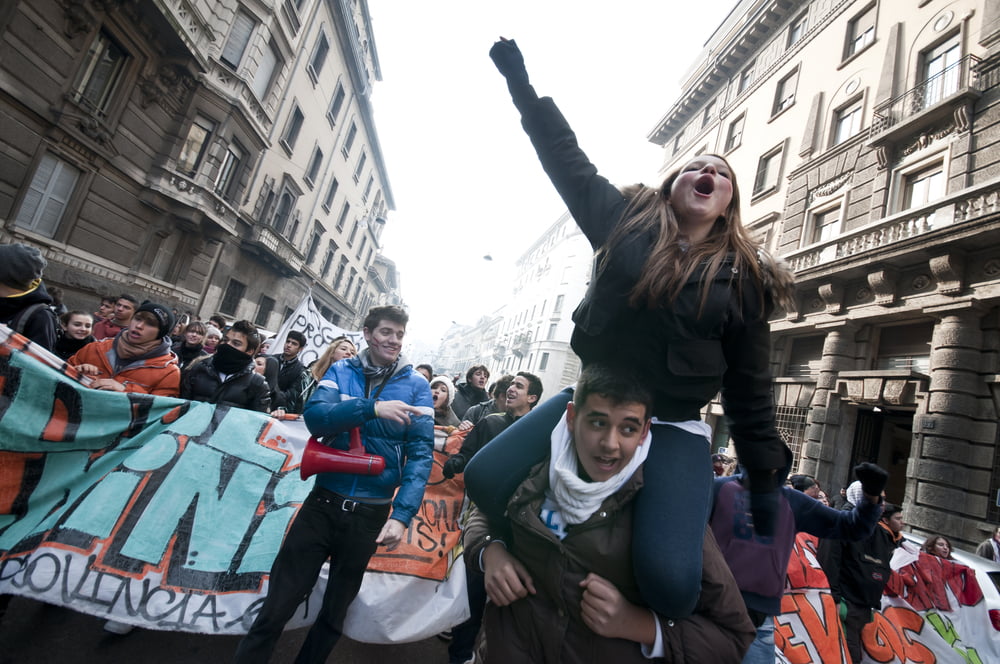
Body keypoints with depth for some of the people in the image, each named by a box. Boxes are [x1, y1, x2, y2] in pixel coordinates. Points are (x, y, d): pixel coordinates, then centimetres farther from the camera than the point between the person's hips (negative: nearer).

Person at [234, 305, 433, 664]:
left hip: (370, 514, 0)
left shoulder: (416, 385, -6)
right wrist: (372, 408, -31)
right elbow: (314, 416, -16)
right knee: (275, 609, 7)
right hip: (323, 503, 0)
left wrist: (402, 515, -23)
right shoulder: (340, 371, -1)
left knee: (334, 615, 19)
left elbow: (421, 453, -12)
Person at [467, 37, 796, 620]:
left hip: (675, 429, -1)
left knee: (671, 585, -22)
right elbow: (566, 157, 8)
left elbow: (749, 391, 2)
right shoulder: (628, 221, 3)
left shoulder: (744, 277, 0)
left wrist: (766, 484, 2)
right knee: (484, 480, -9)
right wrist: (520, 81, 11)